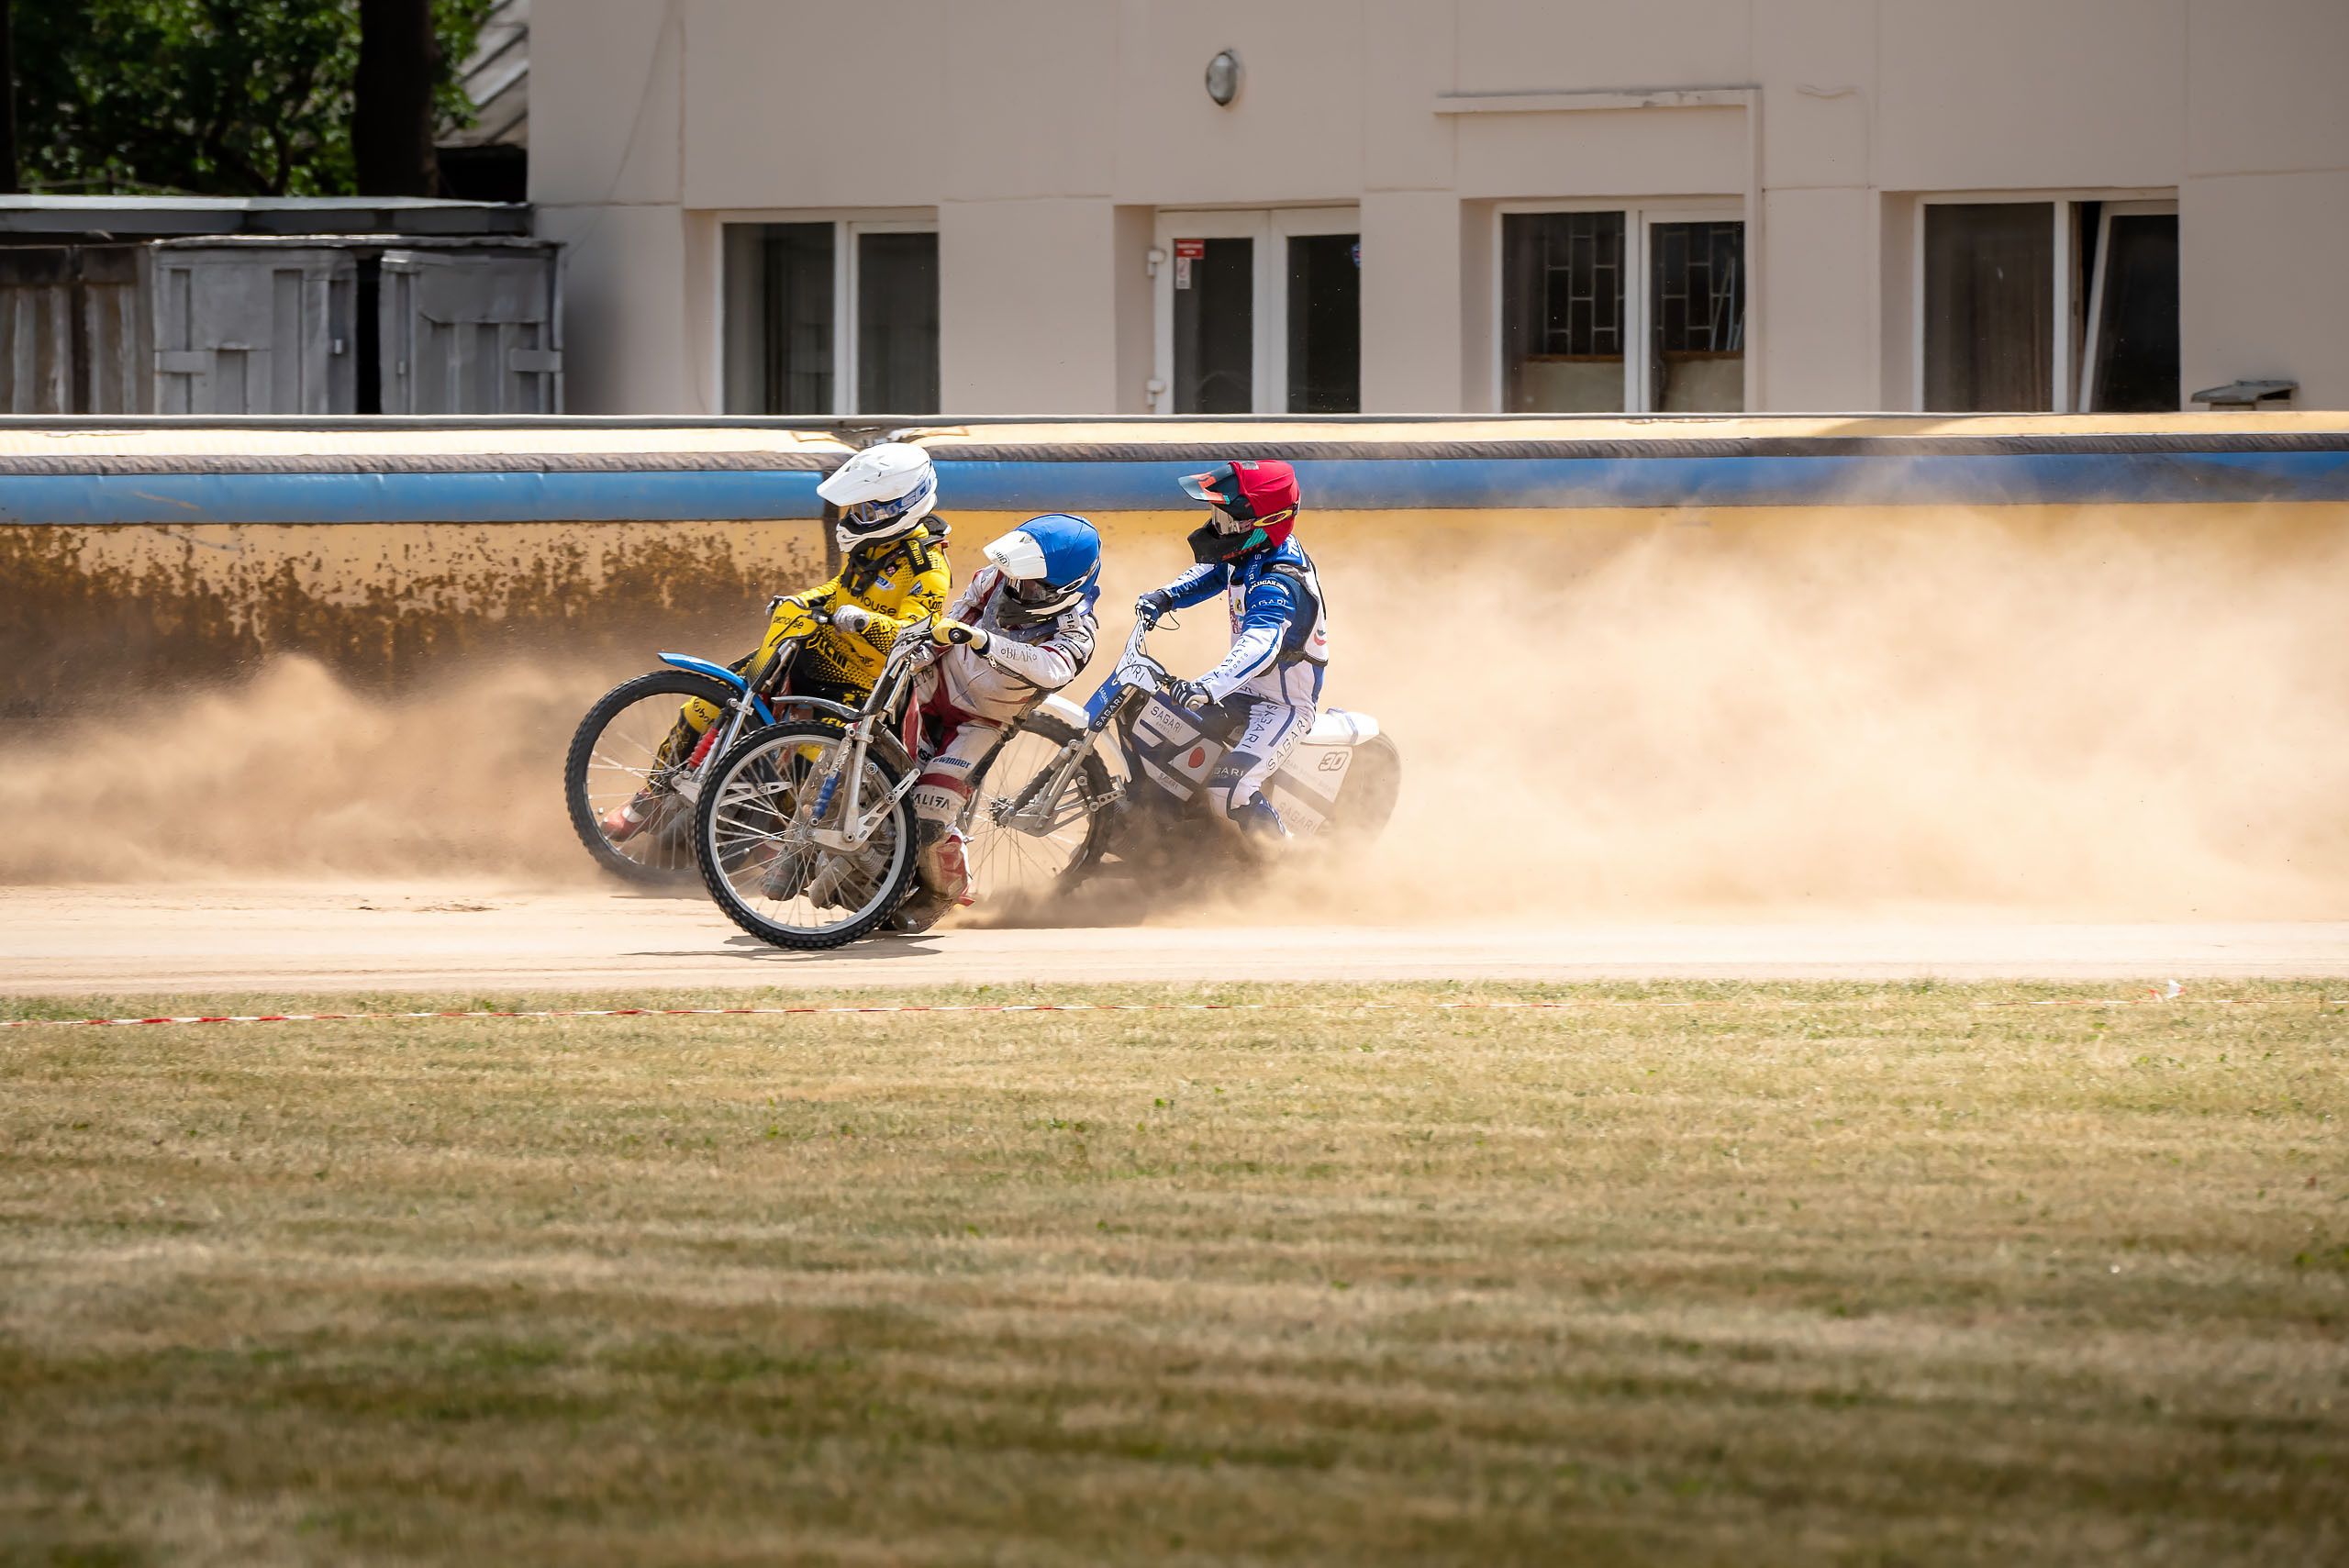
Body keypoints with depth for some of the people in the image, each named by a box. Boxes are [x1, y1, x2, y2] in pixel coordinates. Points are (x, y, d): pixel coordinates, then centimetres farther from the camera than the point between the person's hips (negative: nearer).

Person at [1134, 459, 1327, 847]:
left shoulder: (1277, 584, -33)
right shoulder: (1252, 551, -4)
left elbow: (1261, 645, -50)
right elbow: (1214, 570, 19)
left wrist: (1207, 687, -64)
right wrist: (1166, 596, 2)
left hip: (1283, 706, -10)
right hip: (1246, 690, 10)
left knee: (1228, 786, -27)